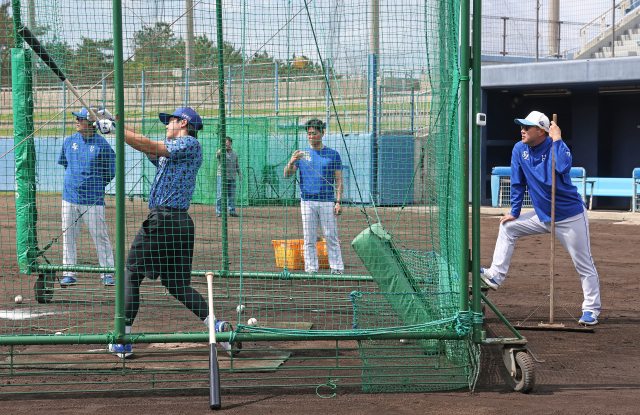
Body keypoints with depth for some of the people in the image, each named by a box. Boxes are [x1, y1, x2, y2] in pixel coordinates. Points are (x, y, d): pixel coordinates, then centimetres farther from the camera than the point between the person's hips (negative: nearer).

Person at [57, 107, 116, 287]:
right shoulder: (70, 141, 7)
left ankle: (107, 274, 8)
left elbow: (109, 172, 2)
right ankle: (69, 274, 13)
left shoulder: (102, 144, -7)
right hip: (69, 197, 4)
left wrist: (96, 187, 4)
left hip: (92, 199, -4)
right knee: (68, 236, 5)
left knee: (100, 236, -1)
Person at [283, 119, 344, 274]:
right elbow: (287, 175, 4)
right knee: (309, 239, 3)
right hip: (307, 202, 2)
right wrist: (292, 161, -16)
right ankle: (311, 270, 7)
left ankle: (337, 269, 1)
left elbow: (338, 180, 5)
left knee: (331, 238, -3)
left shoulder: (332, 154, 6)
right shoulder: (302, 154, 10)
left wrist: (338, 202, -6)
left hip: (327, 202, -2)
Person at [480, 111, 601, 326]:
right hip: (542, 216, 6)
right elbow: (517, 183, 7)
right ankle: (495, 276, 8)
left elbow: (563, 167, -42)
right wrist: (514, 213, 9)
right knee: (507, 227, 7)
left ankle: (591, 310, 8)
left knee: (584, 266, -2)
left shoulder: (557, 146, -19)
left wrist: (557, 139, -33)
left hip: (570, 217, -6)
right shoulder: (520, 150, -2)